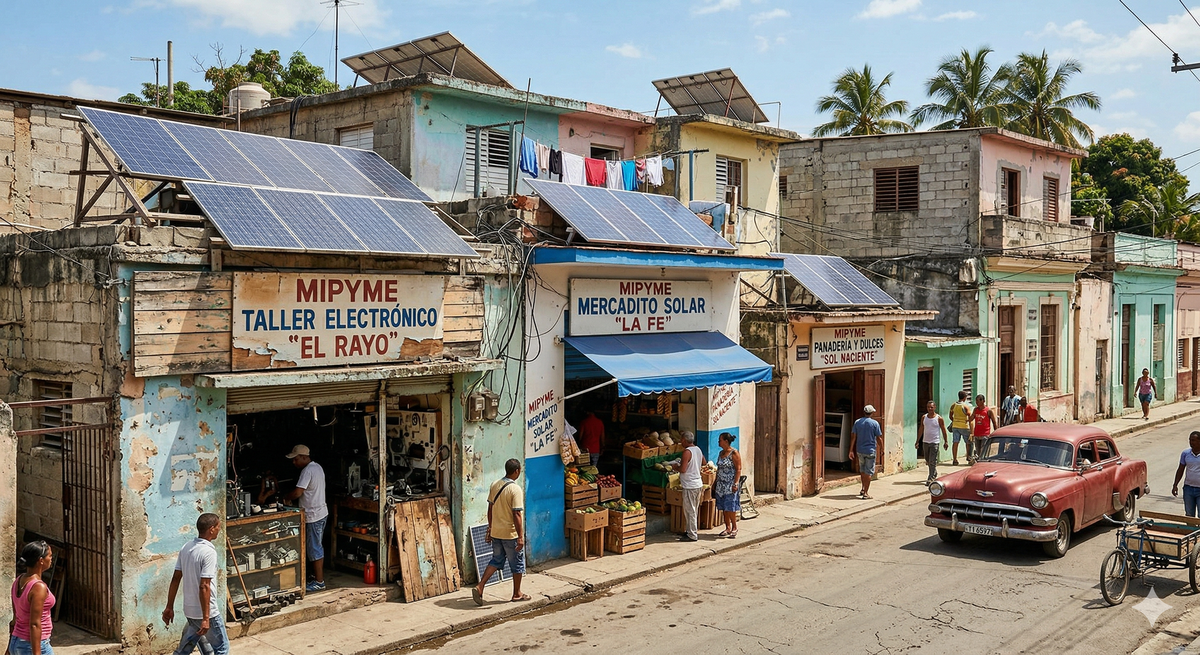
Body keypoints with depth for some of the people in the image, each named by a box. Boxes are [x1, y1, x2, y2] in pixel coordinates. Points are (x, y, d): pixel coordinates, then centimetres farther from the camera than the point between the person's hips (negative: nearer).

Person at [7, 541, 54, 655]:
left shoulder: (18, 582, 5)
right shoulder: (39, 587, -20)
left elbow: (14, 620, 13)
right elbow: (34, 624, -22)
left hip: (16, 644, 8)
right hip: (34, 646, -8)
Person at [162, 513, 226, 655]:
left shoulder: (186, 548, 4)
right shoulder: (209, 552, -21)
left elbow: (175, 579, 7)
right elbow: (204, 586, -25)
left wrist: (169, 607, 14)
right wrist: (206, 618, -23)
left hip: (190, 610, 8)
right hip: (206, 611, -8)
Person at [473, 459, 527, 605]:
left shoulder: (495, 485, 2)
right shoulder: (516, 489, -19)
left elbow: (490, 509, 9)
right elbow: (517, 515, -21)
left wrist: (490, 529, 18)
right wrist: (521, 537, -18)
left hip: (496, 532, 6)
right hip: (511, 534, -6)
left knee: (496, 561, 18)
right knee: (517, 564, 10)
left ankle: (479, 587, 8)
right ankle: (517, 594, 21)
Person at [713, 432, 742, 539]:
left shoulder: (734, 453, -11)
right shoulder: (721, 453, 12)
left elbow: (738, 469, -13)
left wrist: (735, 484, -19)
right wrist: (715, 482, 18)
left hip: (730, 486, -7)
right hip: (721, 485, 7)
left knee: (730, 508, -4)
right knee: (723, 508, 8)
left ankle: (734, 528, 9)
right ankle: (728, 528, 17)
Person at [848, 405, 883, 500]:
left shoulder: (857, 422, 1)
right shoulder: (875, 423, -9)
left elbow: (853, 437, 2)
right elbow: (878, 438, -6)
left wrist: (851, 450, 8)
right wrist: (880, 448, 11)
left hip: (860, 450, 4)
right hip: (870, 451, -4)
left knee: (862, 470, 21)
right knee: (868, 472, 2)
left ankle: (863, 489, 31)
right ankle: (866, 493, 1)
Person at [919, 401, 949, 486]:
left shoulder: (939, 418, -7)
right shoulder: (924, 417, 5)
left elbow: (943, 430, 0)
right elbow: (921, 429, 11)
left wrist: (945, 441, 0)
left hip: (934, 442, -5)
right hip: (925, 441, 5)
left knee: (932, 462, -9)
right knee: (928, 461, 15)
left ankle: (930, 479, -9)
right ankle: (934, 474, 35)